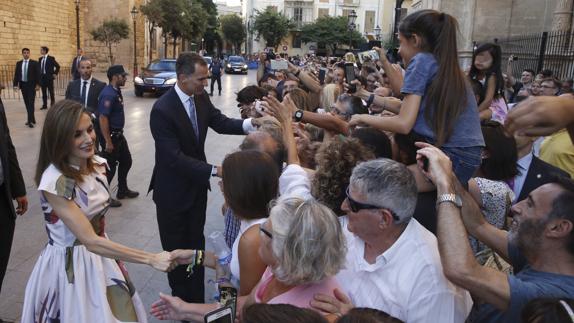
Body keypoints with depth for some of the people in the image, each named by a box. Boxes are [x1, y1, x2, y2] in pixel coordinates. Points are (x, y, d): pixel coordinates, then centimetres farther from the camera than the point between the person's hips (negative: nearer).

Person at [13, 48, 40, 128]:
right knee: (27, 103, 8)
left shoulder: (34, 63, -2)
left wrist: (37, 84, -11)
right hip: (23, 85, 4)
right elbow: (16, 74, 8)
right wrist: (15, 85, 0)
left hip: (31, 85, -4)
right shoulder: (18, 63, 9)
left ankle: (30, 120, -9)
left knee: (31, 103, -8)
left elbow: (37, 74, -4)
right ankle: (31, 119, 16)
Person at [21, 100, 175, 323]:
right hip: (70, 266, -6)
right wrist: (151, 259, -30)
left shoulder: (97, 164, -4)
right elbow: (90, 241, -29)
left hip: (100, 258, 6)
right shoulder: (55, 181, -26)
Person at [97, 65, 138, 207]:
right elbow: (102, 118, -26)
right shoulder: (108, 94, -23)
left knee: (126, 161, 19)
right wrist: (108, 142, -24)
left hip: (118, 134, 10)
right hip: (111, 136, -10)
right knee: (110, 167, 2)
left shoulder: (117, 91, 7)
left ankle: (122, 190, 35)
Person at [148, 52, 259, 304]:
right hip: (173, 191, -7)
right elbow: (175, 158, -30)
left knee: (196, 242, 19)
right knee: (176, 247, 12)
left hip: (197, 185, 7)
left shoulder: (201, 97, -6)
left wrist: (250, 123, -16)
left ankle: (197, 301, 35)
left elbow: (220, 122, 3)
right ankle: (181, 300, 33)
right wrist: (215, 170, -34)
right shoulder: (162, 110, -27)